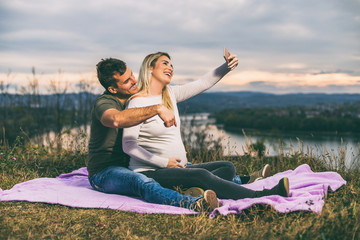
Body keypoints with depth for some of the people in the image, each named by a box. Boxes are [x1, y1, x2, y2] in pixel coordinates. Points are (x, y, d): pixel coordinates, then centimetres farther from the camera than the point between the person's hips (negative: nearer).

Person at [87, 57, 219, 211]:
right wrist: (158, 109, -44)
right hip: (104, 173, -9)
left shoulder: (134, 98, 8)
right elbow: (117, 119, -45)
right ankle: (193, 205, -61)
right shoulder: (104, 103, -19)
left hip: (131, 165, 10)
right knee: (142, 182, -40)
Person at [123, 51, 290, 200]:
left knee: (227, 168, -2)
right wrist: (164, 162, -18)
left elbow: (204, 83, 13)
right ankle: (260, 197, -33)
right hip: (149, 173, -9)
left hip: (176, 168, 9)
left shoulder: (170, 94, 12)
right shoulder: (137, 102, -10)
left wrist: (227, 66, -4)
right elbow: (128, 145, -16)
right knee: (201, 175, -30)